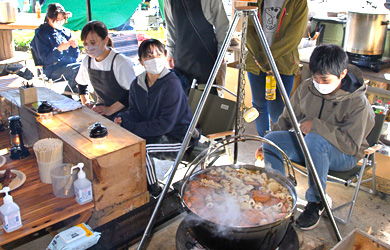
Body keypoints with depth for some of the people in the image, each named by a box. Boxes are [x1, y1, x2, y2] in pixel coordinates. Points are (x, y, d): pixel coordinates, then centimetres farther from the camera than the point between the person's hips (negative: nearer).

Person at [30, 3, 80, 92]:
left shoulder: (66, 32, 13)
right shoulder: (41, 34, -2)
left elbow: (75, 56, 11)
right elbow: (46, 59, -11)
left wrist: (74, 46, -11)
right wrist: (59, 49, -25)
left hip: (70, 64, 6)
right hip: (52, 70, -5)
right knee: (77, 69, -31)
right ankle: (71, 89, -7)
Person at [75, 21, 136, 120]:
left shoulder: (121, 62, -18)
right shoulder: (87, 61, 5)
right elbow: (82, 84, 24)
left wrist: (110, 110, -20)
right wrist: (85, 102, 8)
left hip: (121, 113, -6)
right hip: (100, 108, 6)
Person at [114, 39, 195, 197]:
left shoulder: (172, 84, -22)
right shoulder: (137, 84, 1)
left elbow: (165, 124, -25)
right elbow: (134, 112, 8)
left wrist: (131, 127, -25)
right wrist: (122, 119, -16)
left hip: (177, 136, -7)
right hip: (154, 131, 7)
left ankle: (154, 191, -3)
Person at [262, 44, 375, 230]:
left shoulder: (357, 103, -21)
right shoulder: (306, 88, -6)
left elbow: (352, 145, -24)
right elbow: (287, 119, 7)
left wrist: (316, 126, -27)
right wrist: (267, 145, 0)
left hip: (344, 156, -5)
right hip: (308, 145, 5)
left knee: (315, 140, -38)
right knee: (272, 139, -21)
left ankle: (317, 202, -16)